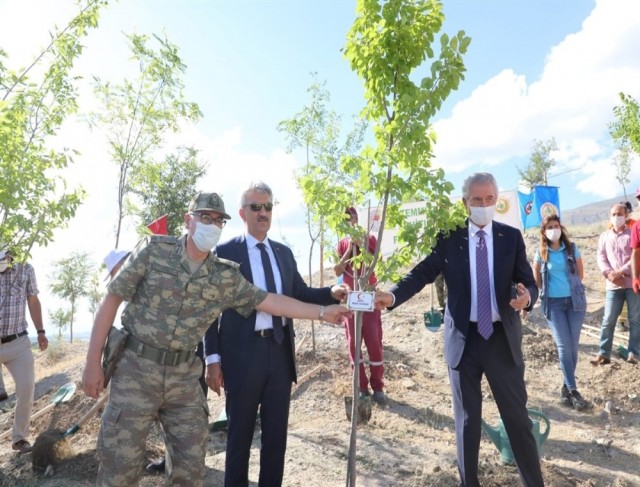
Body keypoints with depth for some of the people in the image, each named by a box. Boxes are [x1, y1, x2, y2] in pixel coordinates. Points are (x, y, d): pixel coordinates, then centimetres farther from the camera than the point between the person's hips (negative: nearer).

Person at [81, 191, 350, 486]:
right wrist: (93, 361, -7)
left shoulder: (226, 277, 0)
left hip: (184, 376, 3)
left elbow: (270, 301, 4)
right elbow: (112, 299, -4)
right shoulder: (153, 250, -7)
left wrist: (323, 312, 2)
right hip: (136, 369, -2)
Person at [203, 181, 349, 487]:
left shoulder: (284, 252, 10)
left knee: (277, 432, 16)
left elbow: (300, 294, 10)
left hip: (280, 351, 4)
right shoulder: (225, 252, -4)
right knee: (240, 432, 14)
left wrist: (332, 293, -9)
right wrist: (213, 358, -9)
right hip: (243, 354, -4)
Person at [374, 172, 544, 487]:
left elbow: (529, 282, 0)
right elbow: (422, 273, -7)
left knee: (517, 416, 10)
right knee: (467, 417, 14)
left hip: (502, 338, 1)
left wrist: (527, 296, -24)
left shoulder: (511, 237, 1)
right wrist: (392, 296, -24)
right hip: (463, 339, 0)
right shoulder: (449, 238, -1)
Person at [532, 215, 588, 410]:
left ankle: (566, 387, 17)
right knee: (563, 345, -5)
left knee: (573, 345, 4)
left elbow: (580, 273, 12)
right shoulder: (541, 253, -1)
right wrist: (548, 291, 8)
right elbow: (536, 279, 11)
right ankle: (572, 390, 0)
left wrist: (572, 289, 8)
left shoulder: (572, 248, 2)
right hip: (553, 303, -1)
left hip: (575, 300, 2)